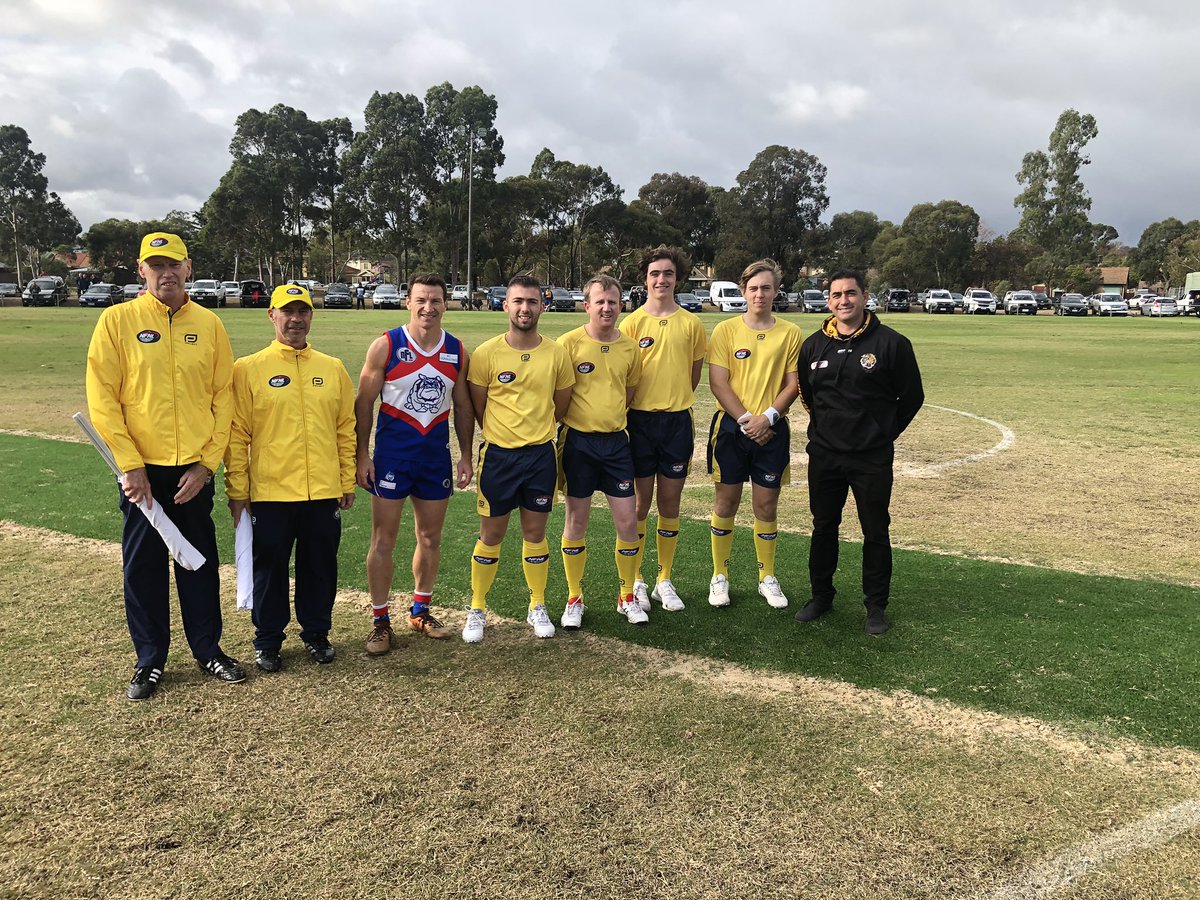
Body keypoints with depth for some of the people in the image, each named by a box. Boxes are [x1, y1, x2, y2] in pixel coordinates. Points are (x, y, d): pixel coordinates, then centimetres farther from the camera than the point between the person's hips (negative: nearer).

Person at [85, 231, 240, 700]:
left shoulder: (208, 323, 4)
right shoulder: (117, 320, -2)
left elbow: (224, 396, 3)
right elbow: (102, 398, -6)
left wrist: (206, 463, -4)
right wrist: (130, 465, -11)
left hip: (195, 469, 2)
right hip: (142, 469, -1)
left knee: (200, 562, 11)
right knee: (143, 566, 7)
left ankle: (208, 649, 26)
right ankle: (149, 660, 22)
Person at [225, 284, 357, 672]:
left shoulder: (333, 368, 7)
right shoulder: (249, 369, -2)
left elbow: (346, 429, 9)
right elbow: (237, 433, -3)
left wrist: (347, 482, 7)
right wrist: (237, 489, -5)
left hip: (324, 493, 2)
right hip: (270, 493, -2)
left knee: (320, 566, 12)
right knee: (270, 569, 10)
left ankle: (317, 633, 30)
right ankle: (267, 641, 26)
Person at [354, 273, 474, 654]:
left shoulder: (457, 351, 4)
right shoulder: (385, 346, -7)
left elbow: (463, 406, 11)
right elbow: (364, 403, -4)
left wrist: (466, 455, 7)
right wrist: (362, 455, -9)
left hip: (436, 455, 4)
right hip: (392, 454, -3)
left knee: (430, 538, 12)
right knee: (383, 540, 1)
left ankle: (420, 611, 29)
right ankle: (380, 621, 13)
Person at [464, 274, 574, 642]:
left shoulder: (556, 353, -1)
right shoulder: (486, 353, -7)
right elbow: (478, 407, 2)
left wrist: (532, 431, 12)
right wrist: (505, 435, 7)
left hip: (541, 454, 2)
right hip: (498, 455, -1)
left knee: (535, 534, 12)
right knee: (490, 535, 8)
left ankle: (537, 608, 27)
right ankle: (477, 610, 23)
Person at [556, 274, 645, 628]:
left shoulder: (630, 347, 3)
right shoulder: (570, 342, -8)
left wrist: (609, 416, 8)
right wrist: (585, 417, -7)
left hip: (615, 440, 3)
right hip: (578, 441, -3)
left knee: (628, 521, 4)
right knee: (576, 520, 6)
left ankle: (627, 597, 21)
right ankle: (574, 599, 21)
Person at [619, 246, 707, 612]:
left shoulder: (691, 324, 4)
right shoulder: (632, 323, -1)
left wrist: (675, 401, 12)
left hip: (677, 420, 2)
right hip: (640, 420, -2)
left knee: (670, 503, 8)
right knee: (641, 503, 5)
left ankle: (664, 581, 20)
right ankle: (635, 580, 17)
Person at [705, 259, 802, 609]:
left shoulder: (790, 333, 4)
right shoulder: (725, 330, 0)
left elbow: (793, 384, 2)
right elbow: (718, 383, -5)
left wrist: (768, 416, -13)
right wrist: (745, 420, -14)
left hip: (772, 431, 1)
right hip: (730, 427, -1)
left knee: (766, 506, 7)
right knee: (725, 503, 5)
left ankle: (767, 577, 22)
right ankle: (720, 577, 18)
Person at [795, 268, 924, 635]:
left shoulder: (891, 343, -8)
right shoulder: (814, 344, 3)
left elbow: (911, 397, 1)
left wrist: (884, 433, 5)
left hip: (872, 459, -3)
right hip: (823, 455, 4)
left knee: (875, 532, 6)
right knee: (823, 528, 14)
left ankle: (876, 606, 19)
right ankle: (821, 595, 29)